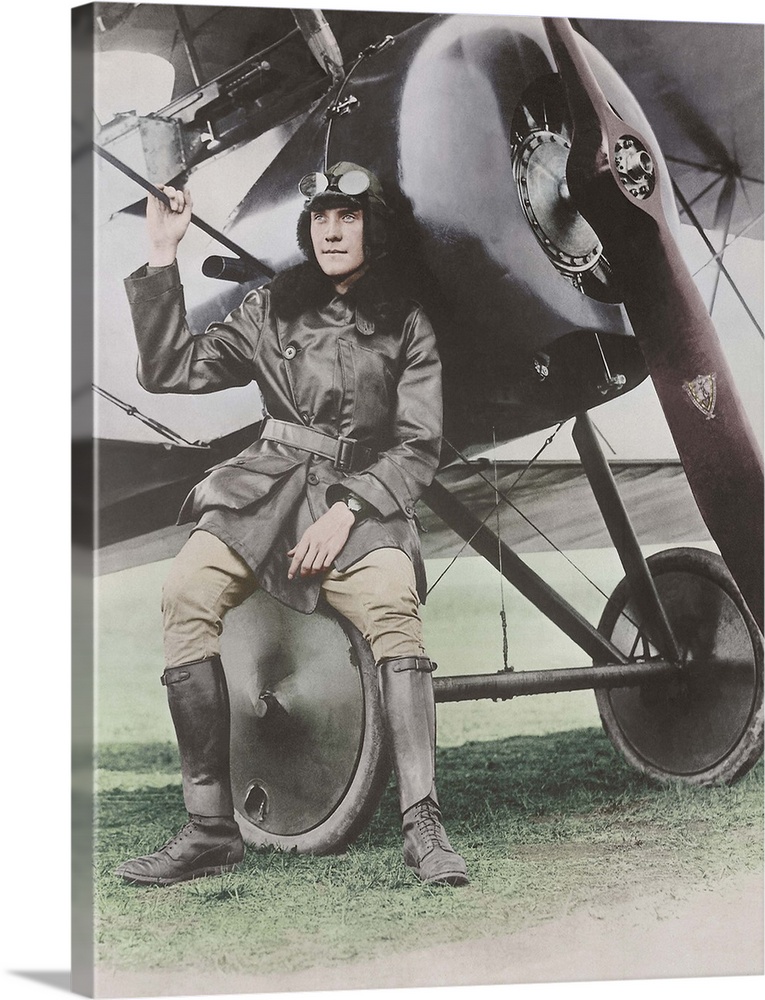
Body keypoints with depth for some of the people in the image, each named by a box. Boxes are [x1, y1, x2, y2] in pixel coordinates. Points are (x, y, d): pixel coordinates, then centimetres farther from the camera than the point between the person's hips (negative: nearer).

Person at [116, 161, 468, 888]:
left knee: (393, 609, -34)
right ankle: (210, 829, -25)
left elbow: (418, 447, 5)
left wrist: (347, 509, -11)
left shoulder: (406, 326, 12)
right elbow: (168, 371, 9)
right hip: (264, 489, 1)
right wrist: (161, 258, 2)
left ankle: (422, 826, -34)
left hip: (362, 499, -1)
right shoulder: (270, 310, 16)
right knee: (186, 594, -29)